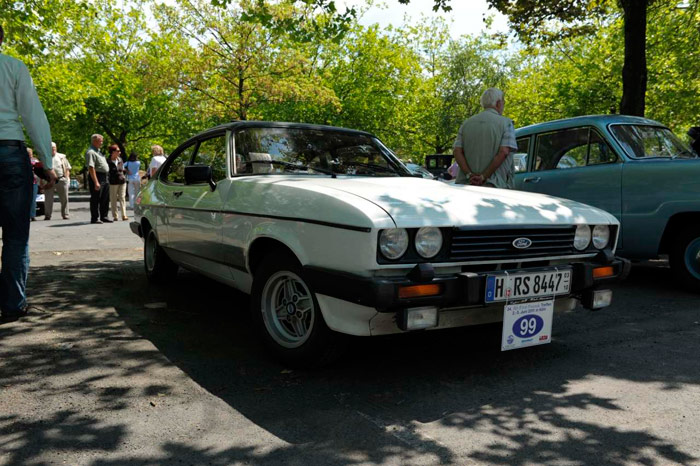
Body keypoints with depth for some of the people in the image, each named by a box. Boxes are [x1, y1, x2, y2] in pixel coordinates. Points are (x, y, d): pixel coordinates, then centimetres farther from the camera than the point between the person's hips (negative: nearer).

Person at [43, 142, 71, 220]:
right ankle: (47, 215, 4)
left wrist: (67, 177, 2)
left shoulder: (62, 157, 14)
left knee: (64, 198, 2)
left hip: (62, 179, 1)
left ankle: (65, 214, 10)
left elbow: (67, 168, 14)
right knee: (48, 199, -1)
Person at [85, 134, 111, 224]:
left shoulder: (97, 151, 19)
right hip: (96, 177, -10)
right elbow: (91, 168, -21)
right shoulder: (90, 152, -13)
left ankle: (103, 217, 21)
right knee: (95, 199, -3)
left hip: (105, 178, 10)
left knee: (105, 199, 12)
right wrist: (96, 182, -26)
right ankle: (94, 218, 3)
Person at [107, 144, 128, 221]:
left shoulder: (120, 159, 10)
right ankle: (115, 216, 8)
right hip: (113, 182, -4)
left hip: (122, 181, 4)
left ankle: (124, 215, 3)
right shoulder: (108, 161, -7)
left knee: (122, 198, 3)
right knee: (113, 199, 2)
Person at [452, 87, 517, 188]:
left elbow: (457, 151, 1)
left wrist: (469, 175, -7)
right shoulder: (506, 123, 1)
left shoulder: (466, 123, 13)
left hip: (467, 184, 4)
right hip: (496, 185, -4)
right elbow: (503, 152, -12)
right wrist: (484, 176, -13)